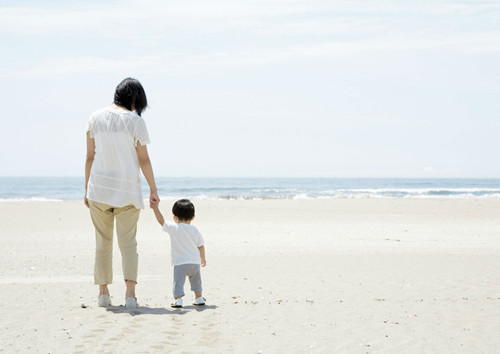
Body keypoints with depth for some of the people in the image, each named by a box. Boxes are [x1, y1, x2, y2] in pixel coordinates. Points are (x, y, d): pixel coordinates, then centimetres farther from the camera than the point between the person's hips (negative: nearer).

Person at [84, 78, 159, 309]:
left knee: (102, 242, 12)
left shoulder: (95, 118, 4)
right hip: (127, 188, -2)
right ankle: (130, 293, -12)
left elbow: (90, 157, 5)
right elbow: (143, 160, -5)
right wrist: (153, 190, 4)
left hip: (99, 187, 2)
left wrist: (87, 189, 12)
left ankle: (103, 293, 15)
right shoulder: (135, 121, -5)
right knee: (128, 242, 1)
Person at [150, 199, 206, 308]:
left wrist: (155, 208, 0)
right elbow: (201, 246, 10)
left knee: (178, 281, -4)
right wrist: (203, 259, 24)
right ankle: (199, 298, 28)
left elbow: (161, 221, -6)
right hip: (195, 262, 4)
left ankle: (178, 300, -16)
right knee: (196, 281, 22)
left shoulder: (174, 227, -8)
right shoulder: (195, 230, 4)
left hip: (180, 263, -4)